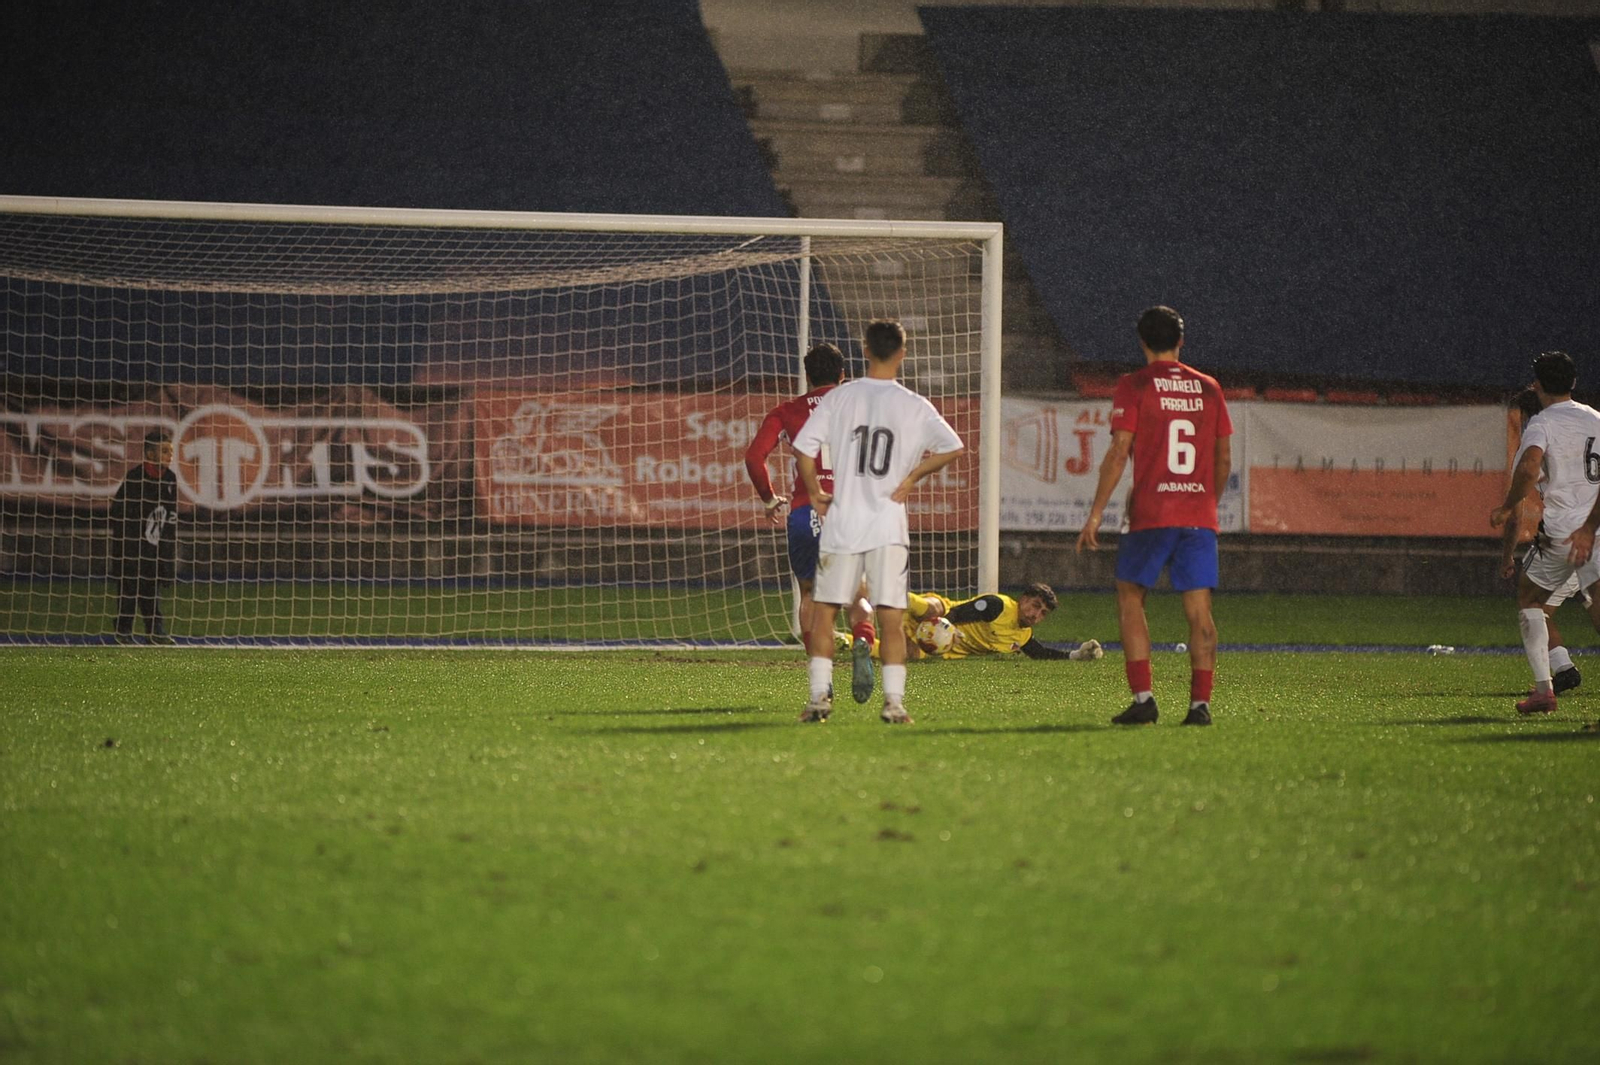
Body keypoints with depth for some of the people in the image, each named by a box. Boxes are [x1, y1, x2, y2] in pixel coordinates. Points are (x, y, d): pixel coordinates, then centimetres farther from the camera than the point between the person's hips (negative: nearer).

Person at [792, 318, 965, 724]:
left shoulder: (839, 397, 1)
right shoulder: (914, 406, -1)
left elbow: (804, 447, -4)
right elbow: (953, 448, -8)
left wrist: (815, 492, 9)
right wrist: (911, 477, 2)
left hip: (842, 522, 1)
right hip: (889, 524, -1)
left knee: (824, 610, 11)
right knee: (891, 617, 1)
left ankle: (819, 695, 7)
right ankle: (894, 700, -6)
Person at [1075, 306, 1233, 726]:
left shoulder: (1134, 386, -2)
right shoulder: (1208, 388, 10)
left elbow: (1119, 452, -8)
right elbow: (1224, 458, 13)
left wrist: (1096, 513, -6)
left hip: (1151, 514, -3)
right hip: (1200, 515, 3)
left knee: (1130, 599, 8)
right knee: (1199, 611, 3)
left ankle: (1143, 699, -3)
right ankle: (1200, 703, -3)